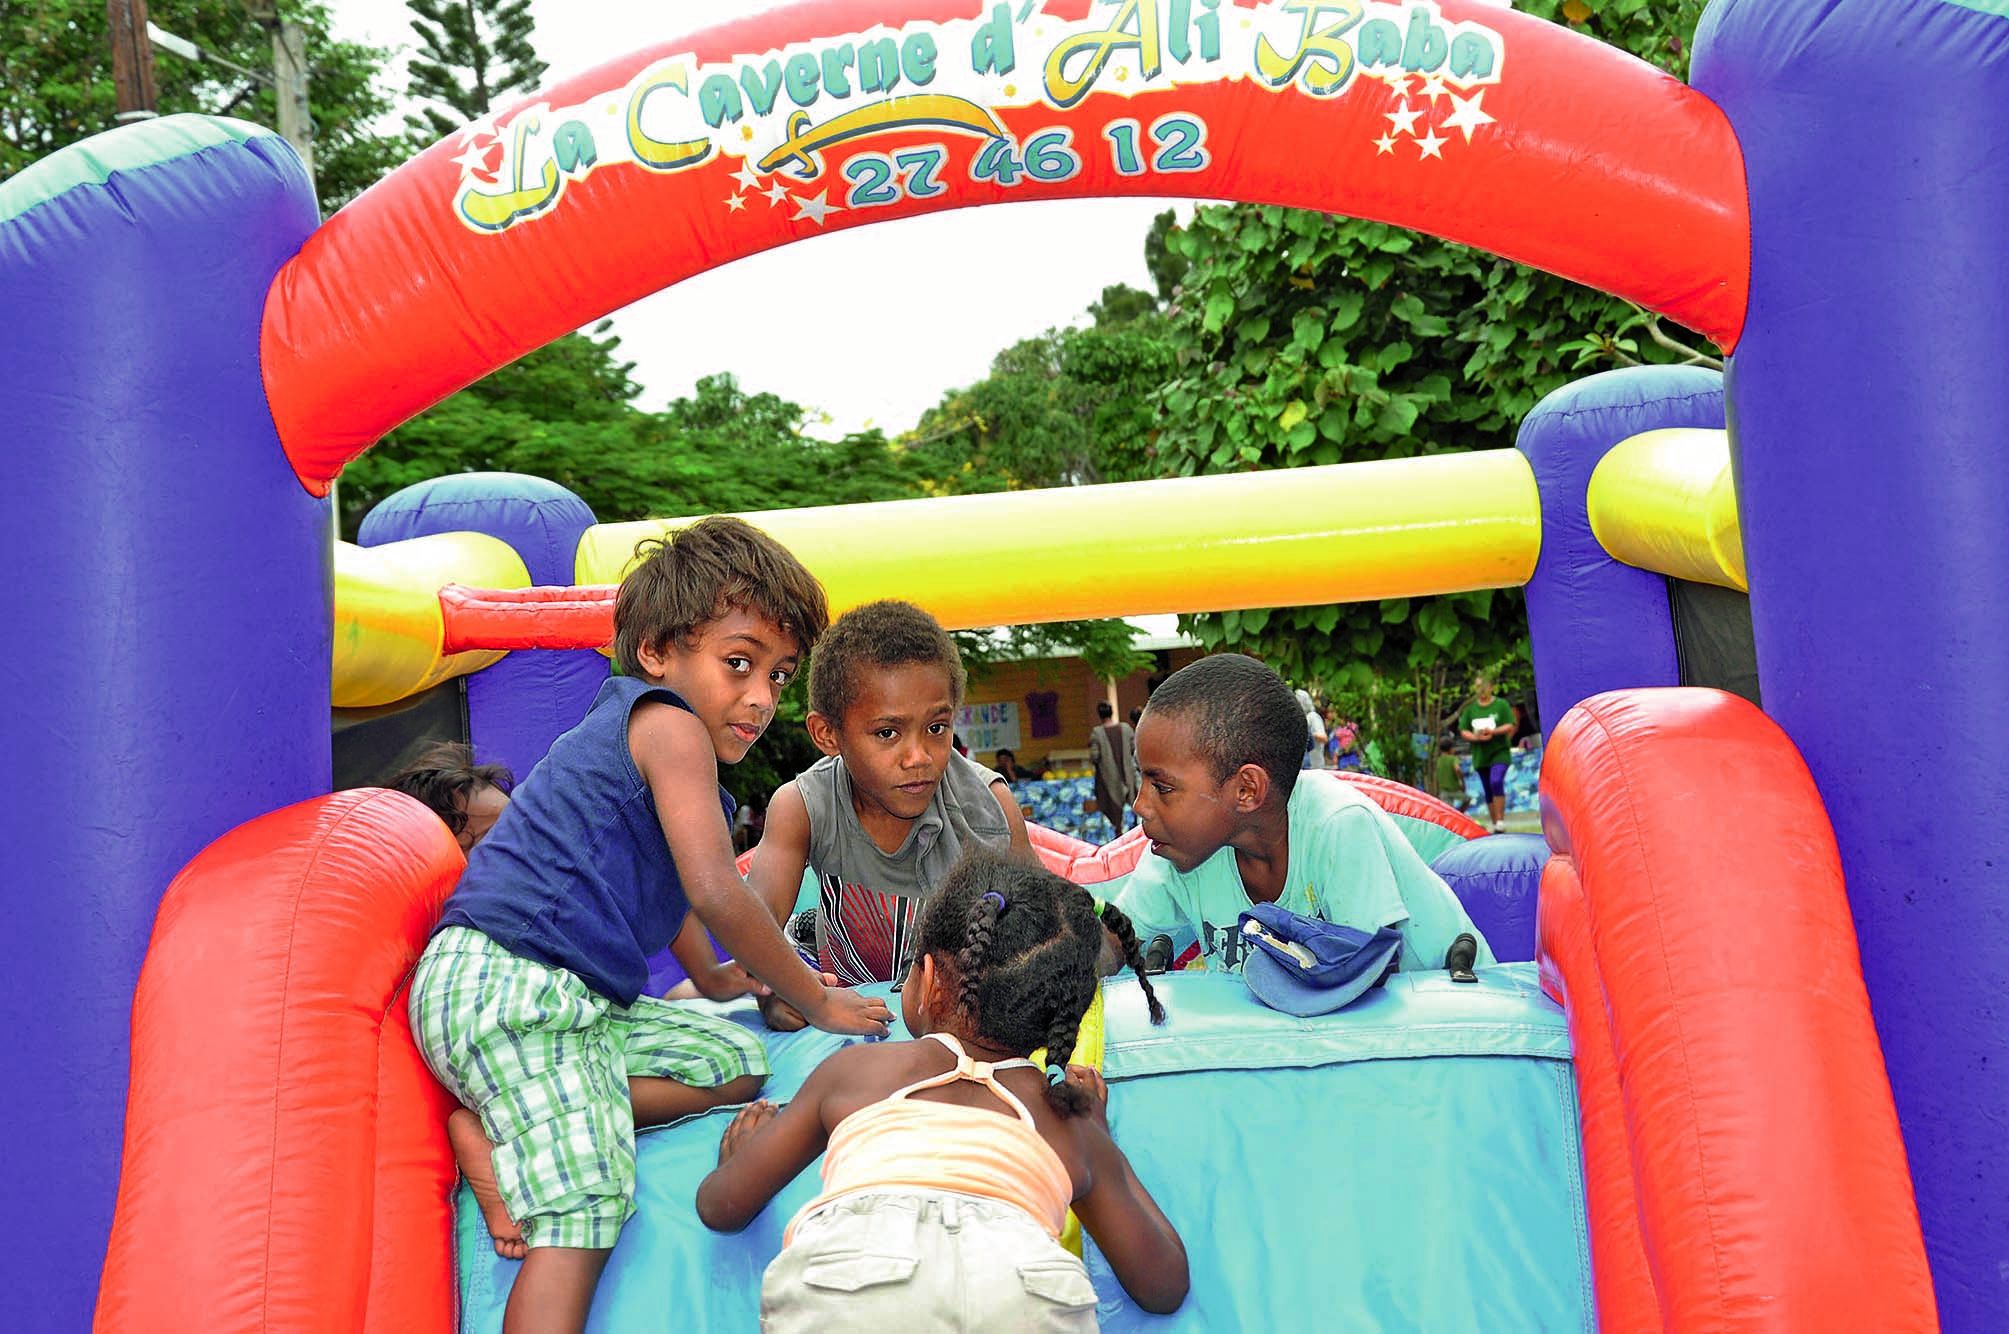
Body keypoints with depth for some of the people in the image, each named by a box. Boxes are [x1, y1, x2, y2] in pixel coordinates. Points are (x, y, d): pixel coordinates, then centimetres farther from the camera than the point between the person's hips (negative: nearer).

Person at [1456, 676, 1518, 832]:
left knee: (1496, 782, -24)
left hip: (1500, 752, -4)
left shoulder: (1501, 704, -1)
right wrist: (1477, 737, -13)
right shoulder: (1470, 708, 7)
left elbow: (1511, 726, -4)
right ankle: (1495, 825, 19)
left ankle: (1501, 821, -17)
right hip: (1480, 755, 4)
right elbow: (1463, 731, 5)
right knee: (1488, 791, 8)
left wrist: (1493, 731, -19)